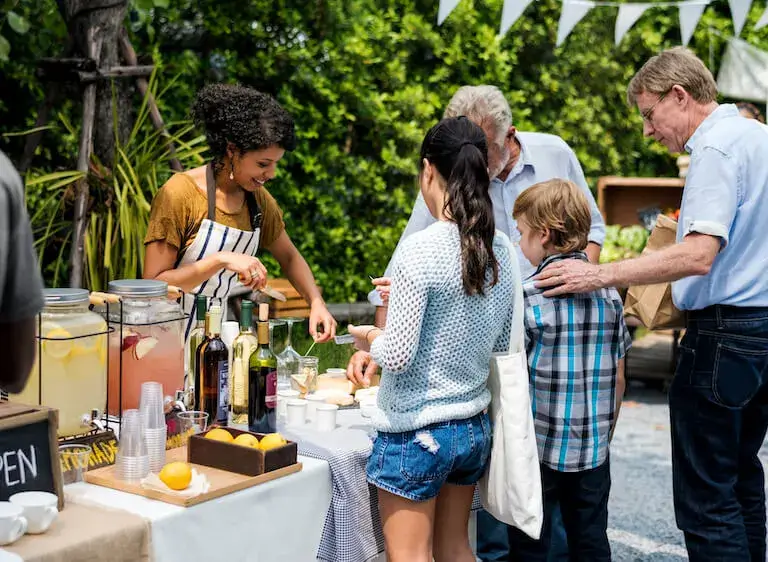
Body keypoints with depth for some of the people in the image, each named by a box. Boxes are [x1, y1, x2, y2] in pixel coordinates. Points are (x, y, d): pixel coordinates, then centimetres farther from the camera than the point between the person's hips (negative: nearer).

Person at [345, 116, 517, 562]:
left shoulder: (420, 251, -20)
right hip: (474, 426, 7)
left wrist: (368, 339, 2)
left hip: (416, 432, -7)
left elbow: (398, 356, -20)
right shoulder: (502, 250, 1)